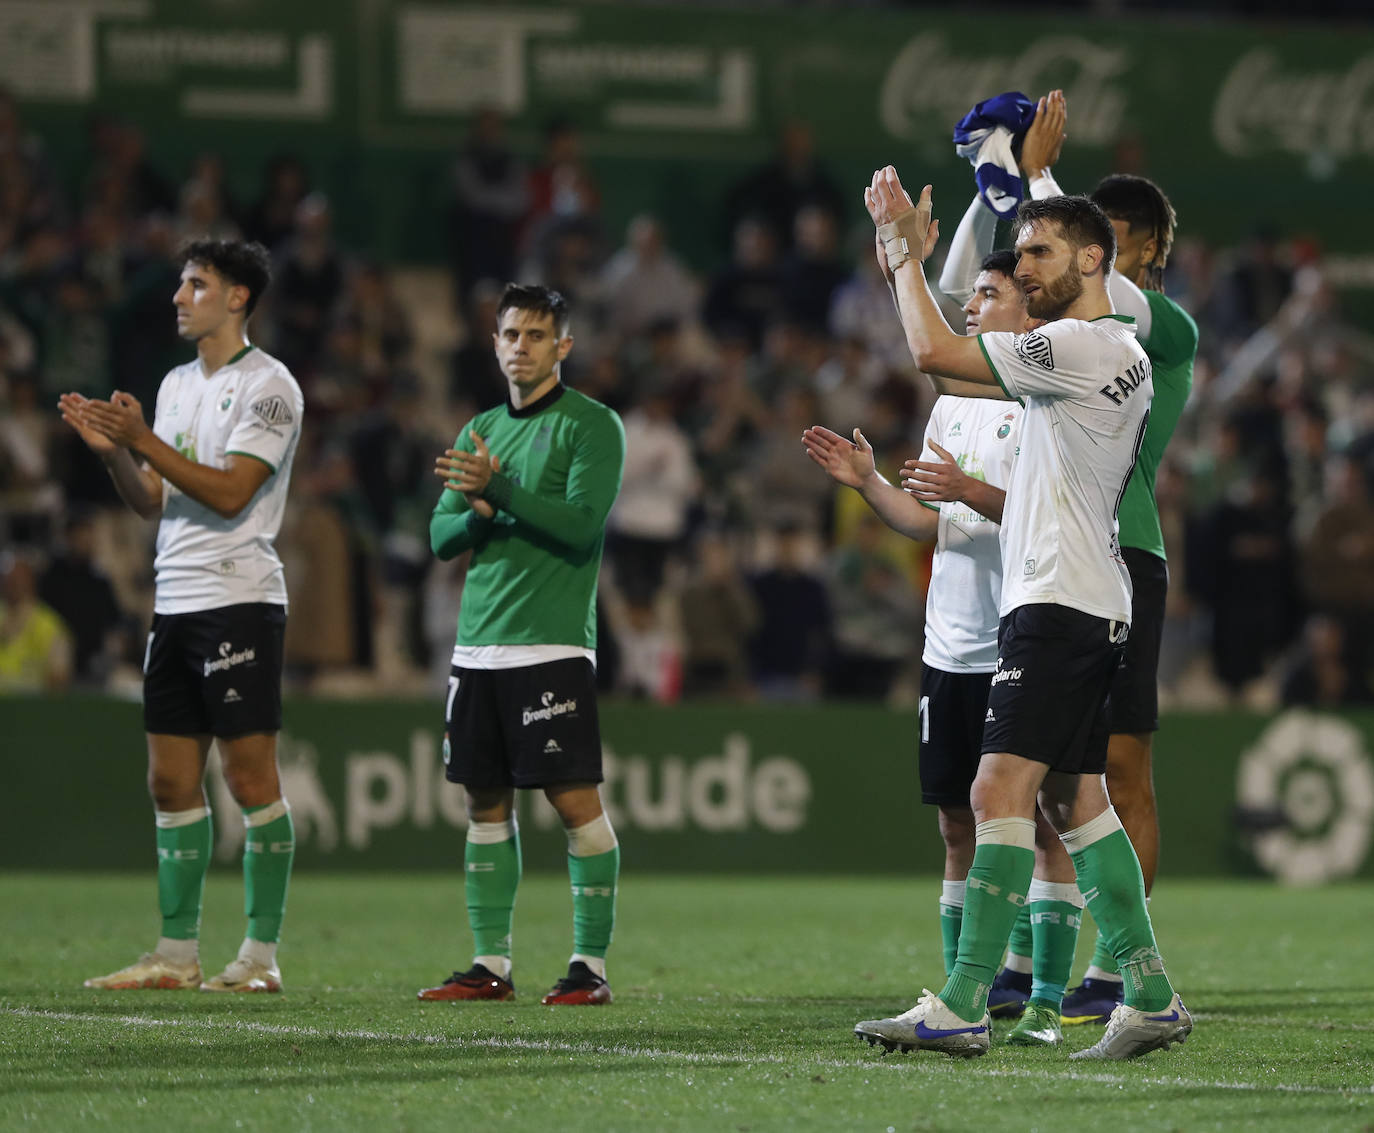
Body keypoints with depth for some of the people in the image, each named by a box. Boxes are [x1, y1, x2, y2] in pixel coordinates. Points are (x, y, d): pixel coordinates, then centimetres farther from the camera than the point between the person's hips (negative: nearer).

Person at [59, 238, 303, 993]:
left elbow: (229, 492, -16)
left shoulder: (268, 386, -7)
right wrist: (109, 448, 1)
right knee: (171, 781, 7)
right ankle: (177, 952, 10)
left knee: (250, 776, -6)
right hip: (174, 602, 8)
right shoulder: (177, 385, 17)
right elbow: (152, 501, 17)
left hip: (239, 598, -8)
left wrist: (141, 440, -18)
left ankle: (262, 954, -3)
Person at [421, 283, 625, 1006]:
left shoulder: (592, 426, -2)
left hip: (552, 646, -6)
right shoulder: (480, 431, 18)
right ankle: (491, 963, 12)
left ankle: (590, 964, -4)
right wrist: (477, 512, -8)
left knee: (575, 799, -8)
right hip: (478, 646, 6)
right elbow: (441, 536, 13)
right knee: (487, 802, 7)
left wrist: (498, 488, -20)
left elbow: (582, 521, -14)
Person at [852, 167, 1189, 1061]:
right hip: (1089, 605, 11)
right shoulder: (1114, 352, 19)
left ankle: (964, 1008, -20)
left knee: (1002, 790, -15)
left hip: (1060, 603, -11)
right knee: (1076, 800, 12)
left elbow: (936, 353, -15)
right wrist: (907, 259, 20)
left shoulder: (1084, 345, -12)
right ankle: (1151, 996, 13)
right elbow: (950, 375, 26)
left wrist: (908, 255, -1)